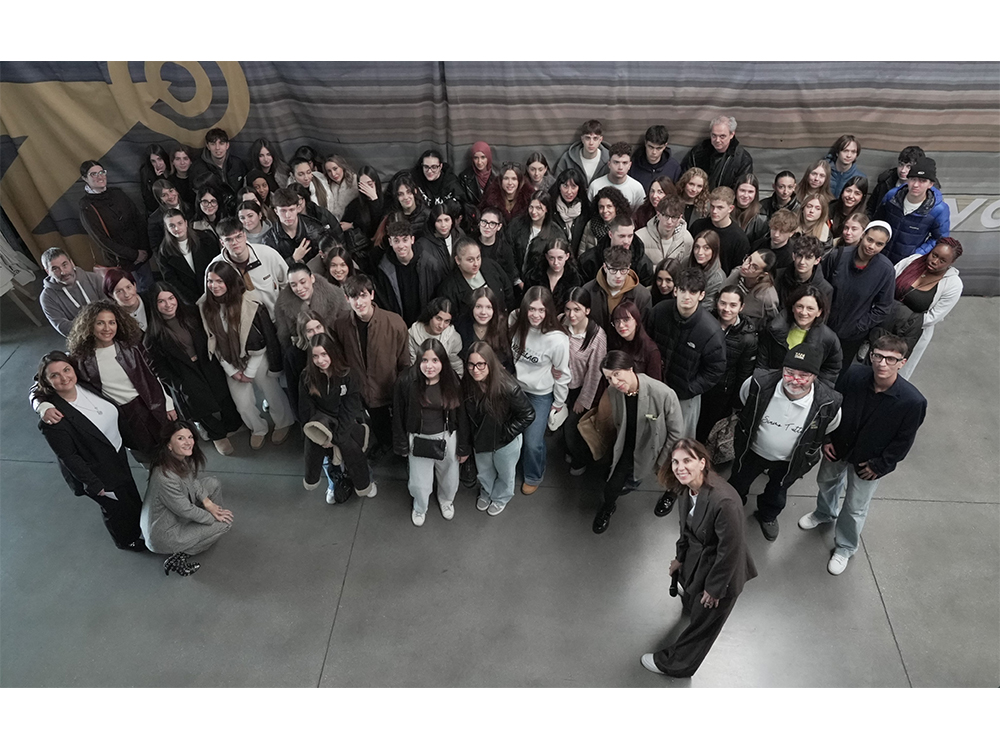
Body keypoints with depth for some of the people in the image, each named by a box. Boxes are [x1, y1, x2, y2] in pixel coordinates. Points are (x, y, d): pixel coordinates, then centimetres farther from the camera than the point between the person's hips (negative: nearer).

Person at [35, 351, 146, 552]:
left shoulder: (86, 386, -12)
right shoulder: (54, 419, -32)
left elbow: (115, 415, 5)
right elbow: (68, 457, -24)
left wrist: (125, 441, 14)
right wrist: (94, 485, -19)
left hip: (118, 454, 7)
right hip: (97, 473, -7)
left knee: (131, 494, 29)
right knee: (116, 508, 18)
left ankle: (139, 526, 59)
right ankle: (127, 540, 48)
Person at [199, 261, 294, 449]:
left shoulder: (250, 303, -22)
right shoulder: (204, 306, -10)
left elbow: (261, 340, -16)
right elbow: (213, 342, -2)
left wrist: (250, 371, -12)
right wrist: (232, 370, -4)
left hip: (257, 360, -3)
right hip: (231, 364, 3)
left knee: (273, 394, 12)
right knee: (243, 404, 11)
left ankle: (283, 423, 43)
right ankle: (258, 429, 42)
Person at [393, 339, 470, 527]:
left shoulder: (452, 381, -15)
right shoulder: (406, 382, -19)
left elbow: (461, 415, -6)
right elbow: (398, 416, -7)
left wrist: (464, 447, -1)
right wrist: (402, 445, -1)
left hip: (447, 438, 1)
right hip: (418, 440, -1)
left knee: (449, 477, 22)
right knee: (419, 482, 13)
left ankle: (446, 500, 58)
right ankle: (420, 507, 49)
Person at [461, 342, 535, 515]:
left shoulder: (507, 387, -36)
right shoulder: (466, 385, -21)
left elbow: (528, 414, -24)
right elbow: (465, 416, -2)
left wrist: (506, 433, -20)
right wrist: (469, 439, 1)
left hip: (505, 443, -4)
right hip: (481, 440, 4)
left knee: (505, 473, 26)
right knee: (484, 471, 31)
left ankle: (501, 498, 56)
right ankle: (486, 493, 62)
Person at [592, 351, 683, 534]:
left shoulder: (664, 394, -31)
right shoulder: (613, 392, -18)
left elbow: (676, 433, -17)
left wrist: (662, 464, -8)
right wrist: (618, 448, 12)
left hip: (650, 450, -2)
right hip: (626, 448, 3)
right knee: (612, 488, -2)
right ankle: (608, 508, 36)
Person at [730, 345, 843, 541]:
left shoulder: (828, 404, -32)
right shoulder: (759, 383, -33)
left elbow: (827, 431, -6)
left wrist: (805, 459, 5)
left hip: (788, 462, 0)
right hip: (752, 450, 0)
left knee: (777, 495, 29)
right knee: (737, 485, 26)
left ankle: (768, 516, 63)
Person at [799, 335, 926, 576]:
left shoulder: (913, 401, -31)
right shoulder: (854, 374, -25)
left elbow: (903, 442, -15)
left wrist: (879, 466, -10)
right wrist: (827, 439, -5)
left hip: (869, 462, -3)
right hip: (838, 447, 3)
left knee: (855, 508, 14)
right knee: (827, 482, 29)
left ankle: (845, 548, 41)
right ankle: (825, 513, 63)